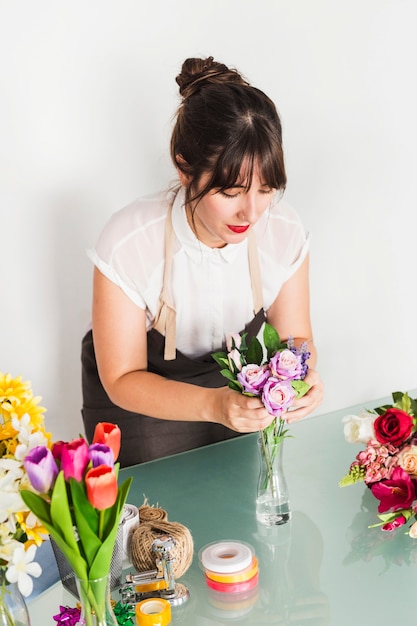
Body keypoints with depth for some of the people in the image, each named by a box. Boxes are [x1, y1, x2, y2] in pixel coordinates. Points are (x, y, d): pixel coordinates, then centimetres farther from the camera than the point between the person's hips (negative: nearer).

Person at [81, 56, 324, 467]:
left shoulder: (284, 232, -23)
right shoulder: (128, 243, -32)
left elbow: (296, 337, -8)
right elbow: (122, 380, -25)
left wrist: (301, 374, -31)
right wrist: (213, 404, -41)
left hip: (231, 384, 3)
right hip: (140, 400, -3)